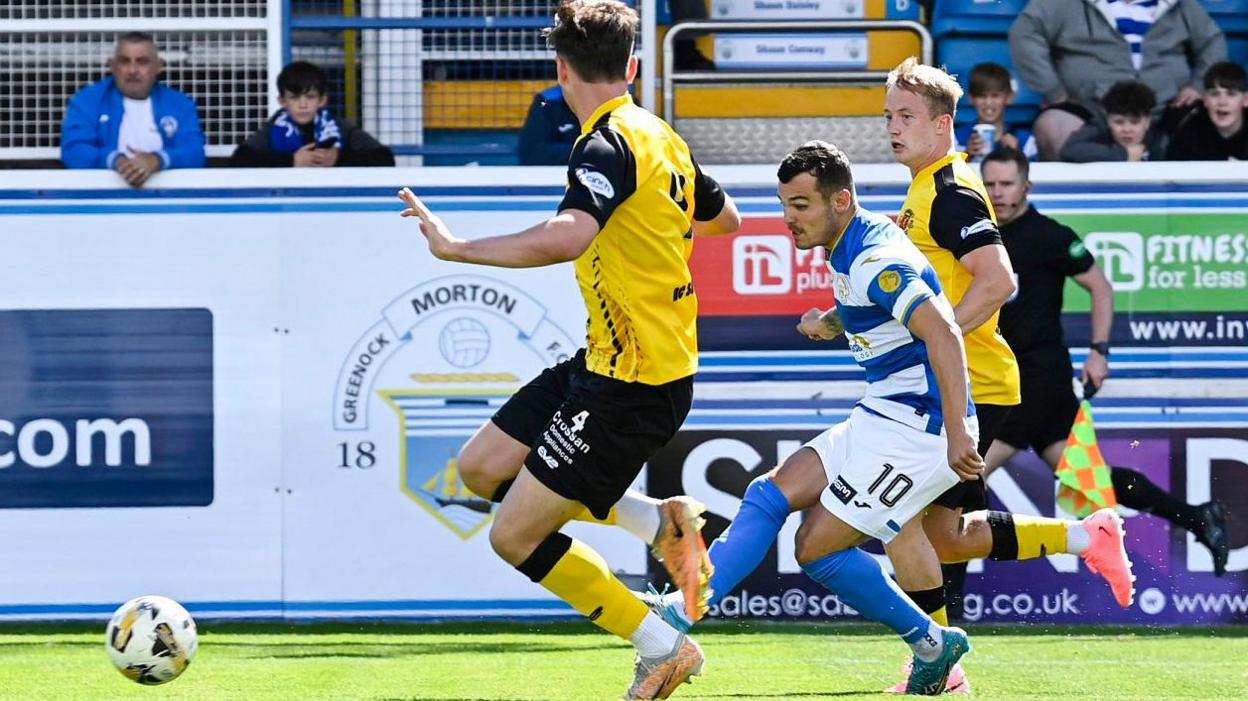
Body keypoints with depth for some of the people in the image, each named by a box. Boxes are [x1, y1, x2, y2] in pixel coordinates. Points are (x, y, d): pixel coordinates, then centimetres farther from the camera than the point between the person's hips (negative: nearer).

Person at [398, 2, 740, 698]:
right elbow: (725, 217, 26)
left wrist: (456, 246, -33)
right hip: (606, 362, 9)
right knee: (482, 467, 15)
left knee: (516, 536, -4)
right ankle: (662, 523, 14)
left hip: (632, 386, -9)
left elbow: (568, 236, -40)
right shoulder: (662, 139, 8)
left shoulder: (607, 145, -20)